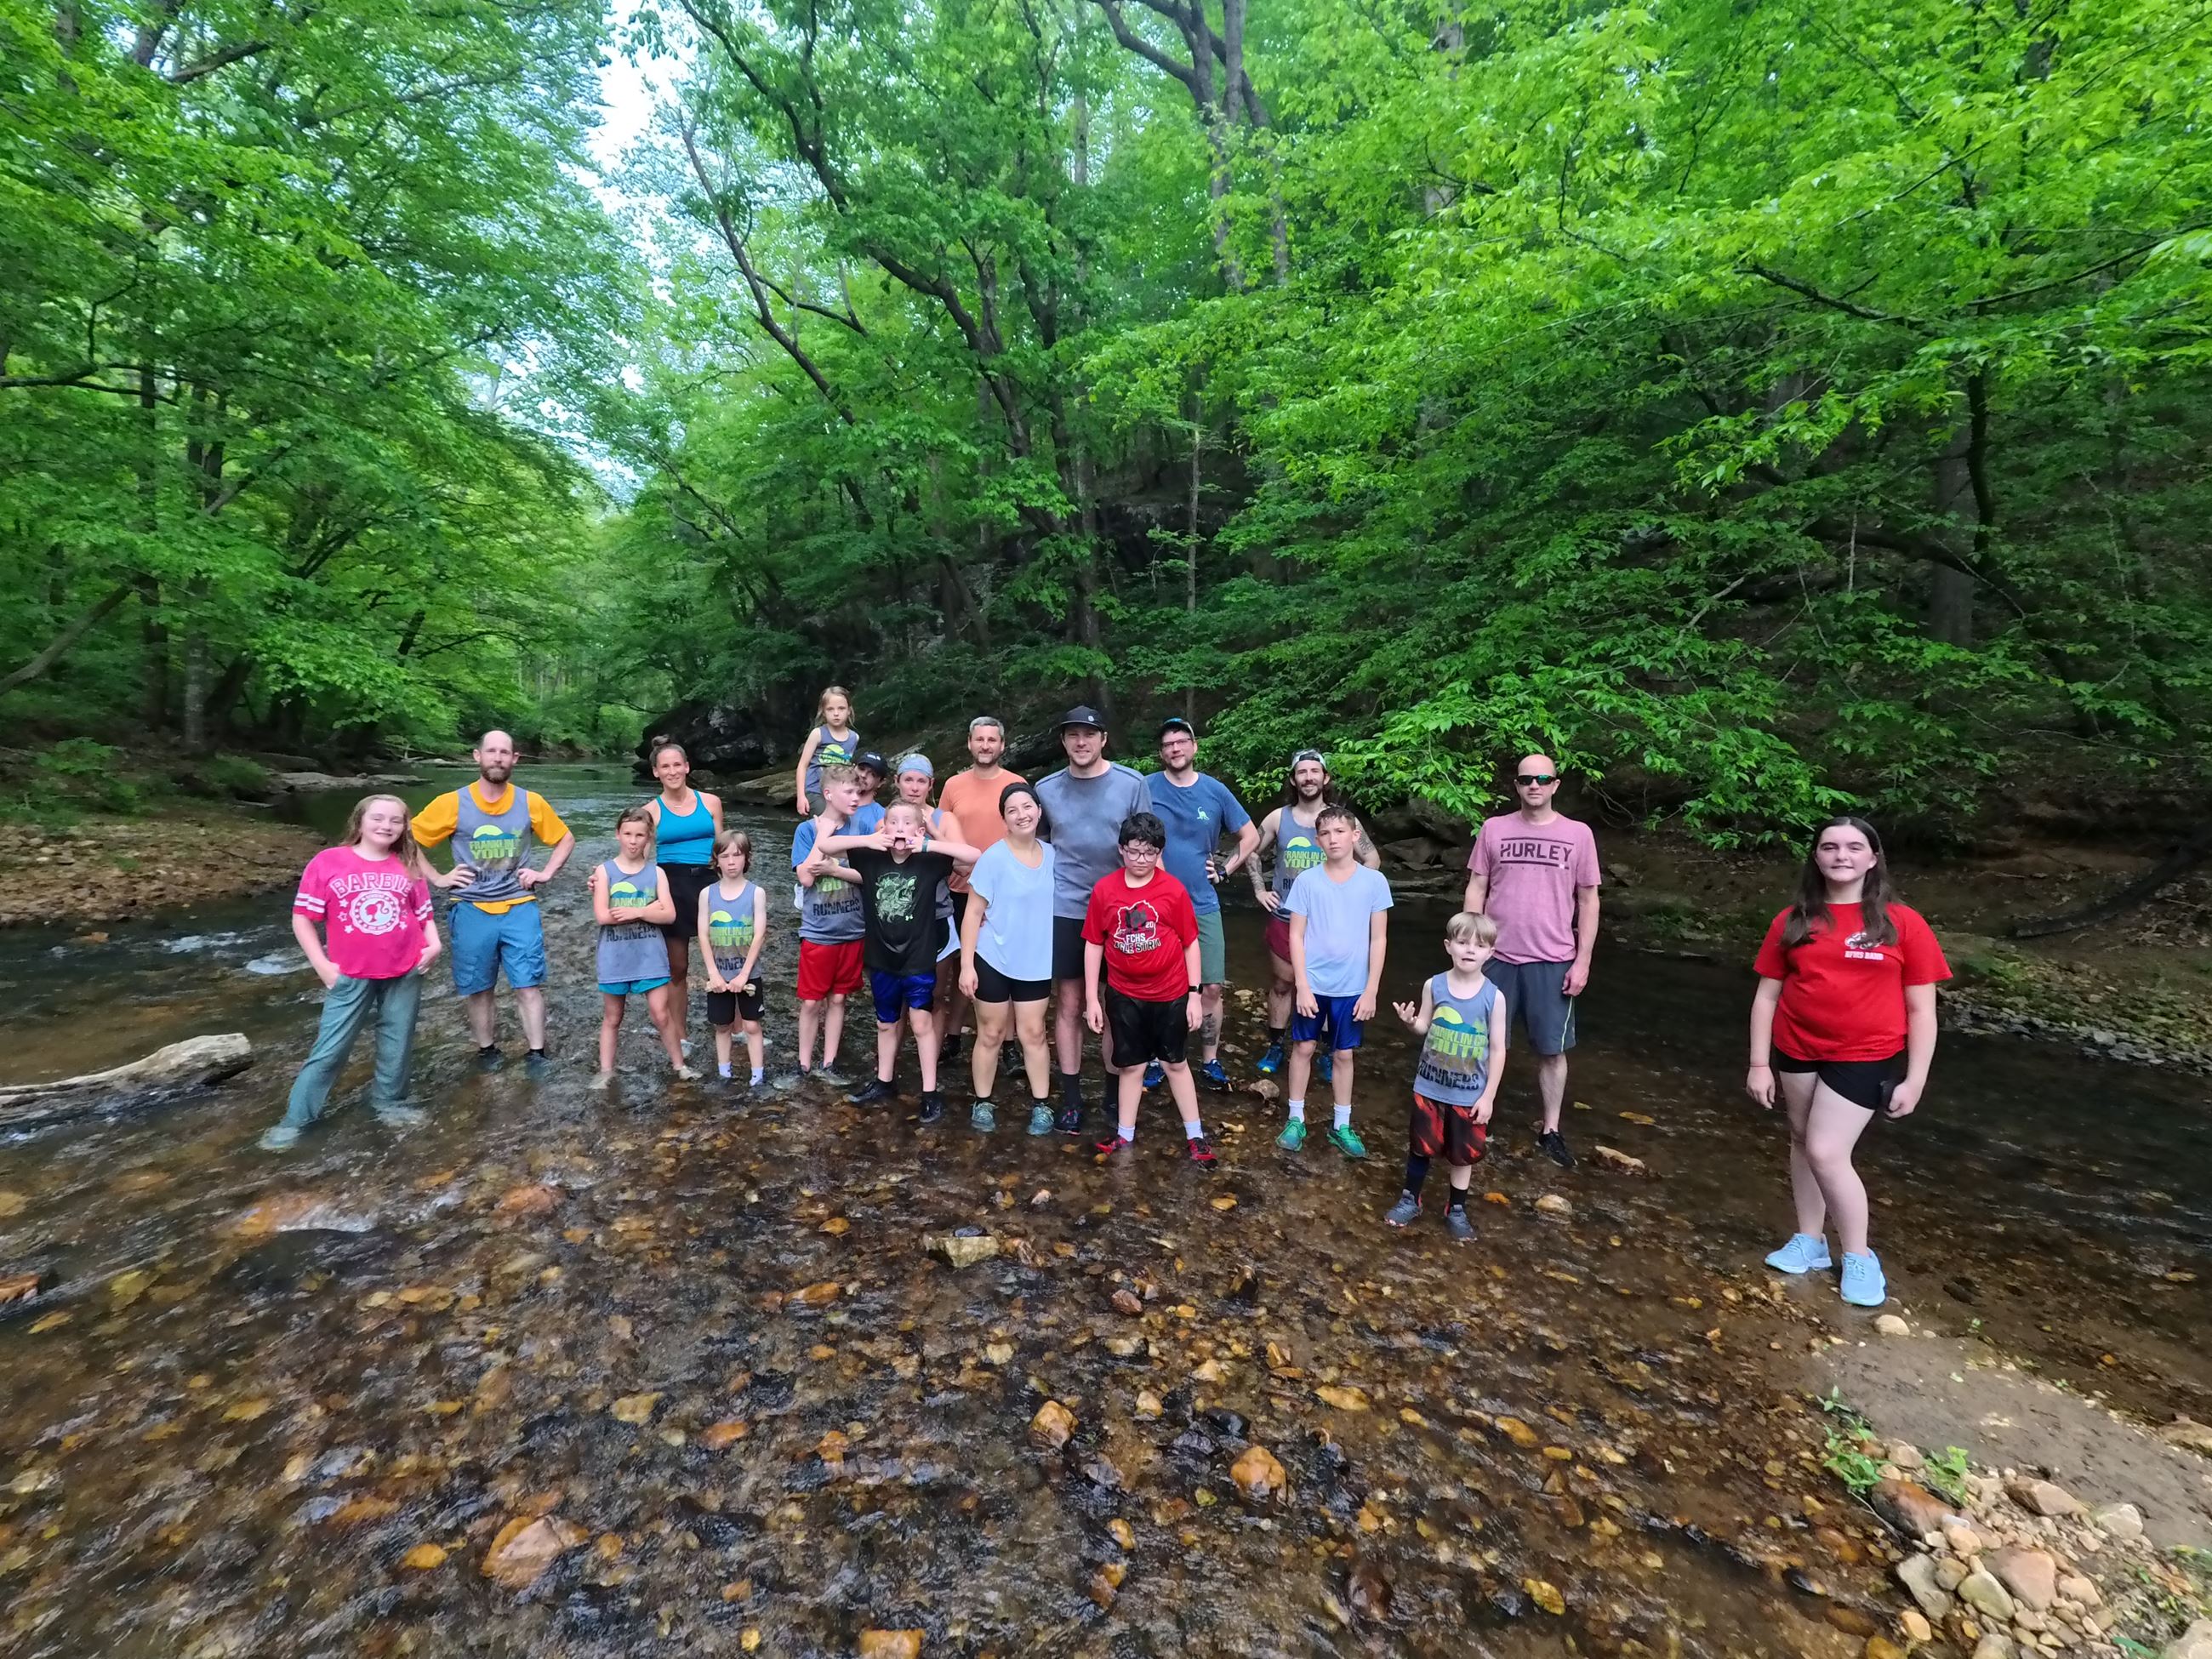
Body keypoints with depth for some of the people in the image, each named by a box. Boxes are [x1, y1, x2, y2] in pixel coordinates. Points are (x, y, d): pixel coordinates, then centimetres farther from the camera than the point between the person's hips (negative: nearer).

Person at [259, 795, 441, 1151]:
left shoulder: (408, 867, 2)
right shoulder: (328, 862, -6)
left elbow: (425, 914, 11)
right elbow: (302, 918, -3)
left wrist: (433, 944, -6)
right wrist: (322, 966, -7)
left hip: (405, 974, 2)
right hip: (351, 976, -2)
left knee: (397, 1045, 13)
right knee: (330, 1050, 3)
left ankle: (390, 1103, 30)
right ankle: (294, 1120, 17)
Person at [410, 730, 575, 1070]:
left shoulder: (531, 802, -1)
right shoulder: (452, 803, -5)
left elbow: (566, 839, 12)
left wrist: (546, 873, 1)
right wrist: (436, 878, -3)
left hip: (520, 909, 0)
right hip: (472, 911, 0)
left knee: (529, 985, 0)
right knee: (478, 988, 11)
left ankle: (537, 1053, 7)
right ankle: (487, 1049, 27)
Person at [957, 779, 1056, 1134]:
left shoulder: (1053, 855, 0)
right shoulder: (993, 858, -13)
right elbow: (973, 913, -10)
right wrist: (966, 964, -14)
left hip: (1037, 962, 3)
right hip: (993, 961, -3)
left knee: (1033, 1033, 9)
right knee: (991, 1034, 9)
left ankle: (1041, 1104, 20)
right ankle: (982, 1103, 24)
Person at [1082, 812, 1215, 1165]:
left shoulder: (1174, 890, -11)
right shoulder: (1104, 890, -8)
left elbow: (1190, 943, -4)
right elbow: (1093, 944, -1)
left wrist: (1194, 995, -5)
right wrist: (1092, 998, -1)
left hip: (1171, 994, -1)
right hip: (1124, 996, 1)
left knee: (1176, 1063, 13)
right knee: (1132, 1066, 14)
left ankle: (1194, 1135, 27)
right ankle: (1125, 1136, 29)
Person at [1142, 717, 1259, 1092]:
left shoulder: (1215, 790, 2)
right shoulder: (1147, 788, -5)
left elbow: (1251, 836, 11)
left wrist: (1224, 870, 2)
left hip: (1202, 906, 2)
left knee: (1211, 988, 4)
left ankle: (1210, 1062, 20)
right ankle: (1154, 1061, 22)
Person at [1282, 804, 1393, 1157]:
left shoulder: (1374, 882, -6)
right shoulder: (1307, 881, -7)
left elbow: (1378, 939, -2)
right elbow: (1296, 936, -4)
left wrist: (1371, 990, -4)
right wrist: (1303, 986, -9)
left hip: (1352, 987, 0)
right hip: (1313, 984, 0)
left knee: (1344, 1054, 12)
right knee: (1303, 1048, 9)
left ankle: (1341, 1125, 26)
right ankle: (1295, 1119, 24)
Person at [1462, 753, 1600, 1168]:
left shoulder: (1578, 834, 0)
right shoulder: (1494, 828, 1)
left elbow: (1588, 901, 3)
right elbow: (1476, 889, 4)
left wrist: (1582, 961, -1)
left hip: (1552, 961, 0)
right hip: (1497, 956, 0)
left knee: (1552, 1049, 7)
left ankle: (1550, 1130, 22)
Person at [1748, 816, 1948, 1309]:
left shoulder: (1902, 923, -6)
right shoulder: (1793, 922, -1)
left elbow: (1921, 1009, -3)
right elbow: (1766, 996, 1)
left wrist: (1914, 1080, -6)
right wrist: (1759, 1064, -2)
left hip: (1866, 1057, -3)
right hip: (1797, 1051, 4)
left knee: (1827, 1152, -7)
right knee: (1802, 1142, 14)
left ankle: (1859, 1258, 16)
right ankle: (1809, 1241, 31)